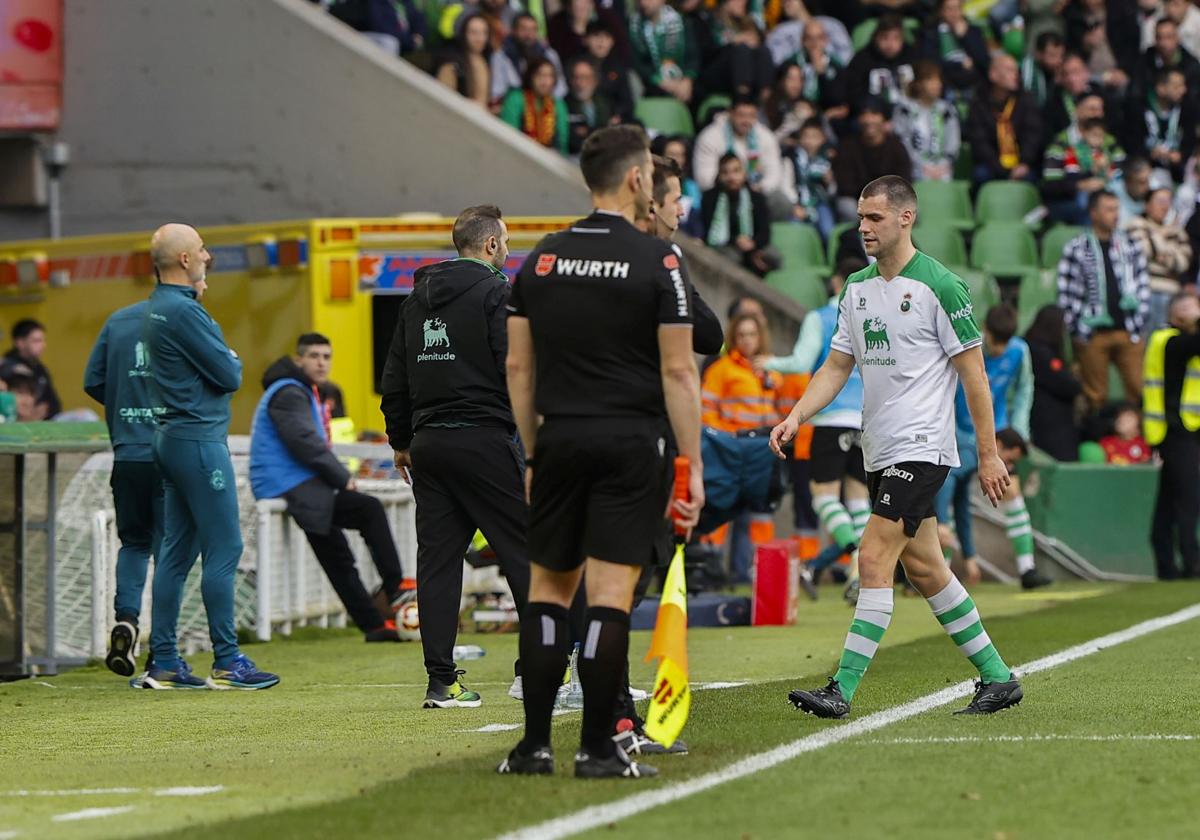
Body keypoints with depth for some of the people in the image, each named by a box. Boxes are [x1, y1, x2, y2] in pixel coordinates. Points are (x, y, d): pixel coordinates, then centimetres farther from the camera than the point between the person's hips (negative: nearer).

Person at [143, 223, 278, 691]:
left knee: (177, 551, 10)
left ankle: (164, 663, 10)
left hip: (173, 438, 10)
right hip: (199, 440, -10)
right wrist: (233, 362, 7)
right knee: (223, 549, -6)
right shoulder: (182, 311, -17)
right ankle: (227, 662, -4)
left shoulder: (159, 307, 14)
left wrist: (223, 362, 5)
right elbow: (229, 376, -16)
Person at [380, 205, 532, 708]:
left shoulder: (419, 297, 15)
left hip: (428, 441, 6)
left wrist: (402, 440, 24)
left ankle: (440, 681, 1)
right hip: (483, 437, -6)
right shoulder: (495, 293, -6)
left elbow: (394, 378, 17)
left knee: (437, 558, 4)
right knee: (523, 551, 1)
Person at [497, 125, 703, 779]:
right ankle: (597, 749, -3)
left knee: (547, 589, 10)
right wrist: (692, 466, -4)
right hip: (632, 445, -4)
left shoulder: (542, 258, 7)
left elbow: (518, 368, 9)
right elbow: (678, 371, -8)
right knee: (610, 595, -3)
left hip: (560, 442, 4)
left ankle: (535, 744, 7)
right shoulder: (658, 261, -6)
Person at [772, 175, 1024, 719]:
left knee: (874, 559, -14)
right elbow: (837, 366, 14)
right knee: (922, 567, 12)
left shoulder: (939, 286, -11)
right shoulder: (857, 287, 10)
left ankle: (843, 689, -15)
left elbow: (974, 373, -9)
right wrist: (796, 418, -2)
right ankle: (997, 677, 21)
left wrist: (988, 454, -9)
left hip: (921, 447, -8)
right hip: (880, 450, 8)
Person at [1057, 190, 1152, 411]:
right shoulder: (1076, 249, -2)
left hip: (1129, 332, 3)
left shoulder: (1130, 245, 9)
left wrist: (1140, 321, 4)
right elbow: (1066, 294, -3)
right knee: (1095, 395, 1)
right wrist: (1078, 330, -7)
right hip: (1093, 334, -3)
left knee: (1138, 389, -1)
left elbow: (1143, 285, 12)